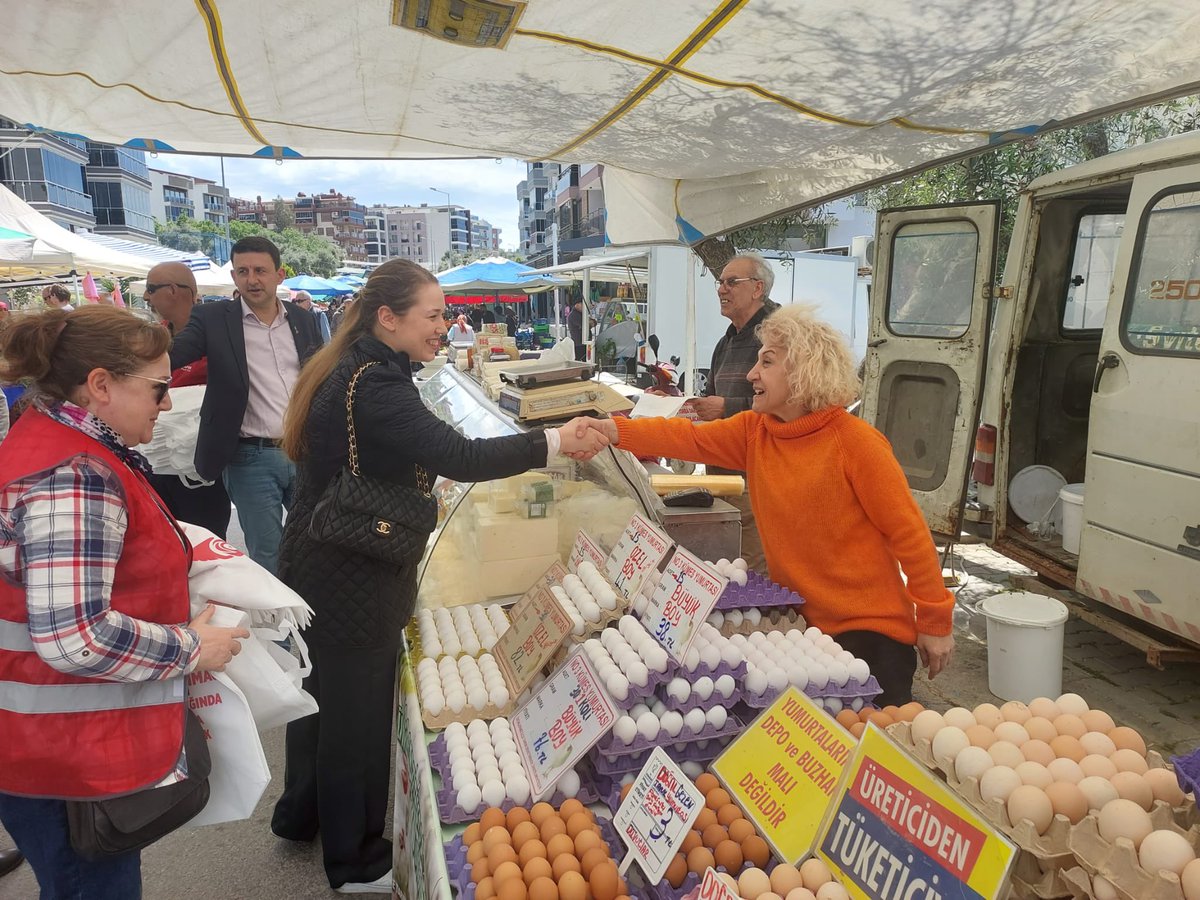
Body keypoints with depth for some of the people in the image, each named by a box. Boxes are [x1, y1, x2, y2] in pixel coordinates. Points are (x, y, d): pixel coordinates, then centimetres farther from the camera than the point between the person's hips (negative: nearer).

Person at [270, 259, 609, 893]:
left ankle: (301, 813, 48)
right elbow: (459, 458, -34)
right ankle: (356, 860, 27)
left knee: (323, 692, 26)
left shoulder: (353, 369, 7)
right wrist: (555, 442, -30)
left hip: (320, 568, 10)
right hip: (352, 581, -10)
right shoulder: (374, 386, -26)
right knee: (358, 711, 6)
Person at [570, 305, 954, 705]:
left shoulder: (854, 441, -18)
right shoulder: (754, 431, -1)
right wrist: (611, 429, -25)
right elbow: (688, 438, -11)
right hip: (801, 623, 6)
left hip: (870, 628, -5)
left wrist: (935, 622, -10)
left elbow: (908, 532, -14)